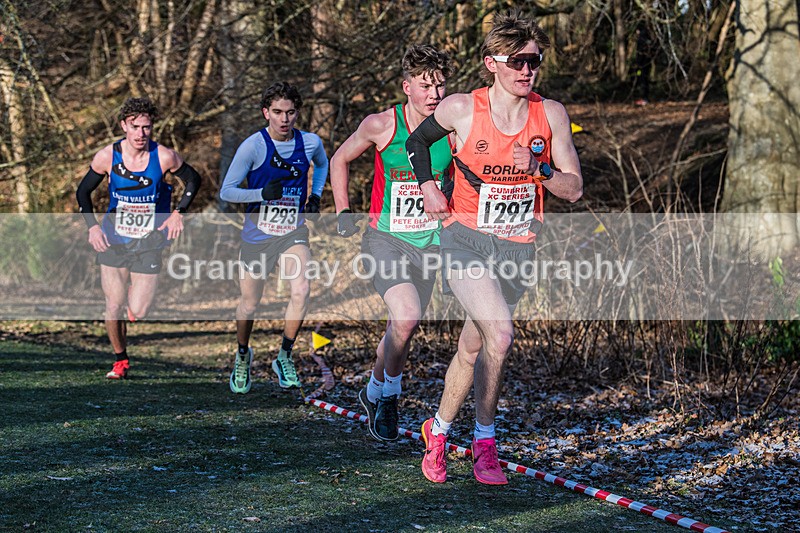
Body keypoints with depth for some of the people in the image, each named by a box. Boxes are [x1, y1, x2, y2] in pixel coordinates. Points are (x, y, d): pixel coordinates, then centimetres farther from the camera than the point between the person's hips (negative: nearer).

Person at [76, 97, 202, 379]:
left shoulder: (164, 157, -13)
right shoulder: (107, 157, -10)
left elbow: (193, 180, 5)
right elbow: (83, 191, 4)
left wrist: (178, 213, -6)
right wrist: (92, 226, -8)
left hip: (149, 243, -1)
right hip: (112, 240, 1)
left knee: (137, 313, -6)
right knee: (114, 308, -1)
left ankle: (138, 293, 31)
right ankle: (121, 361, 23)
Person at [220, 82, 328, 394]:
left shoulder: (310, 143, -4)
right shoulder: (253, 146, -14)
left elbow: (322, 164, 22)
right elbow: (226, 192, -12)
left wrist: (315, 194, 7)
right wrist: (263, 193, -27)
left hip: (294, 232, 2)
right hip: (257, 233, -1)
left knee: (301, 291, -21)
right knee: (250, 304, 8)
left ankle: (285, 357, -2)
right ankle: (243, 356, 37)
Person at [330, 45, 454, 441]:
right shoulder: (382, 125, -12)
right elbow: (339, 160, 7)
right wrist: (343, 212, 3)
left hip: (429, 241, 3)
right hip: (385, 237, -3)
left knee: (402, 328, 13)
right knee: (406, 316, -24)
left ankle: (374, 392, 41)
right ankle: (390, 394, 1)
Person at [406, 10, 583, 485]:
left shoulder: (551, 115, -4)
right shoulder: (461, 109, -9)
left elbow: (574, 190, 0)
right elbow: (418, 140, 12)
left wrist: (539, 169, -17)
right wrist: (428, 186, -1)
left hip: (517, 248, 3)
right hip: (466, 240, -3)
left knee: (472, 351, 14)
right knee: (500, 333, -23)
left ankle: (439, 429, 37)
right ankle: (484, 439, -7)